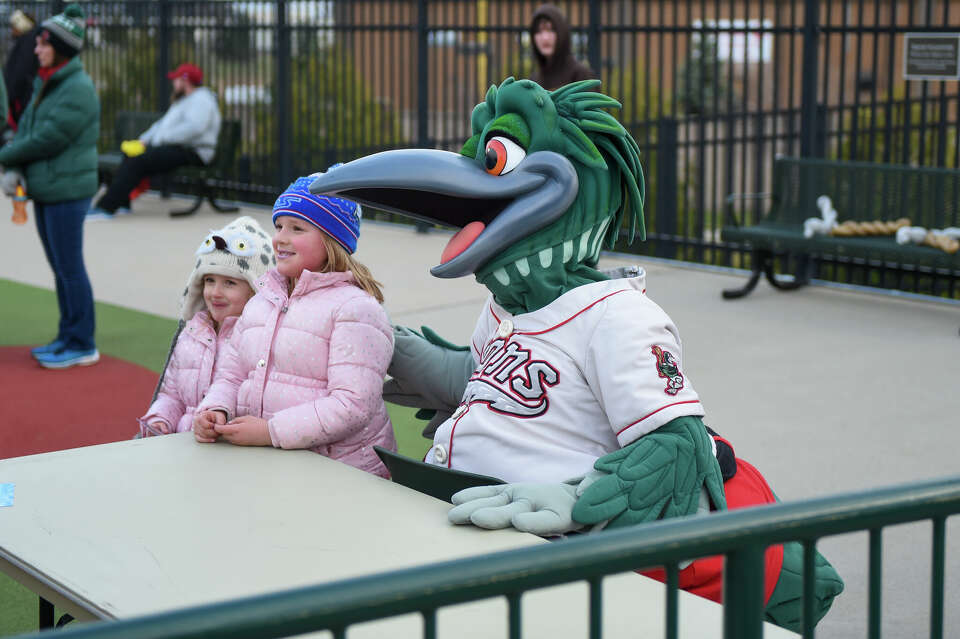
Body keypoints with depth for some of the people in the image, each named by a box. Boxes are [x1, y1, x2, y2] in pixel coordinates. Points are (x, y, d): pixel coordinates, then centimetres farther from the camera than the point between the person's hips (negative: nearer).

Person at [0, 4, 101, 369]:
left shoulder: (78, 90, -16)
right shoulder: (44, 85, 12)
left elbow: (48, 139, -19)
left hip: (68, 192, -9)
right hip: (45, 191, 9)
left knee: (70, 268, -4)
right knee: (60, 269, 14)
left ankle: (82, 346, 4)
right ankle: (67, 338, 24)